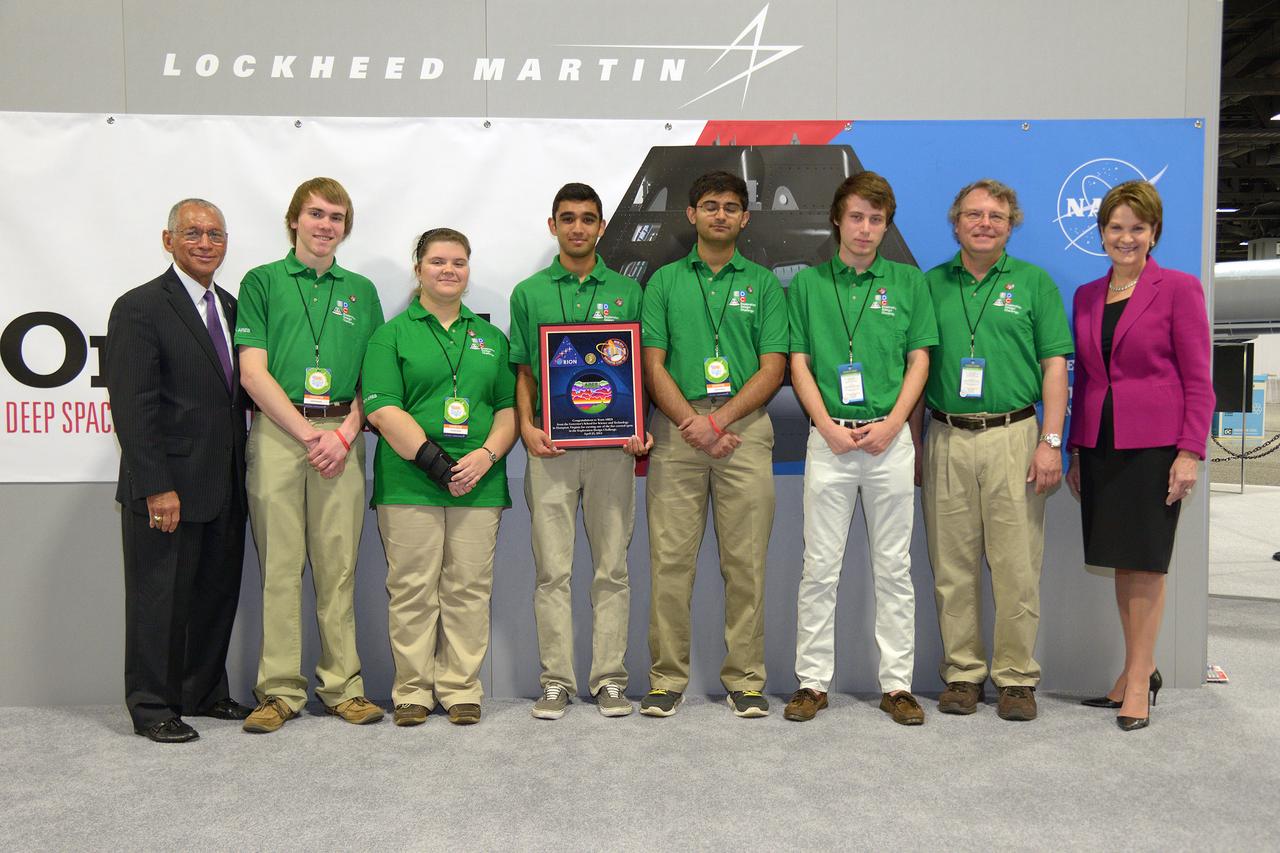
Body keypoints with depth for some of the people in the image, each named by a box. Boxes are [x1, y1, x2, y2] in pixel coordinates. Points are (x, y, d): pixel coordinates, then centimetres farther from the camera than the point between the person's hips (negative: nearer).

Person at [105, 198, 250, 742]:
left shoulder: (229, 307, 13)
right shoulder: (140, 308, -9)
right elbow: (132, 407, -15)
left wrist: (242, 473, 8)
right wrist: (156, 488, -19)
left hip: (224, 488, 7)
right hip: (166, 488, -7)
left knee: (217, 595, 15)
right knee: (160, 599, 5)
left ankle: (205, 693, 30)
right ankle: (153, 707, 20)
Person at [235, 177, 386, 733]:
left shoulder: (360, 290, 15)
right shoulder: (262, 282, 7)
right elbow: (253, 373, -2)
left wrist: (346, 433, -6)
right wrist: (308, 434, -9)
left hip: (343, 434, 2)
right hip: (277, 431, -2)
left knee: (338, 566, 4)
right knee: (279, 565, 1)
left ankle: (344, 686, 13)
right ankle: (279, 691, 11)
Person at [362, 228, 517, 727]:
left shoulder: (492, 338, 17)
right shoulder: (393, 335, 6)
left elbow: (510, 407, 11)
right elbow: (382, 409, -5)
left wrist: (486, 455, -7)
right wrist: (431, 458, -15)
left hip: (479, 480, 3)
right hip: (408, 481, -2)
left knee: (469, 588, 3)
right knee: (412, 588, 1)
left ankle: (461, 688, 14)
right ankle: (412, 690, 13)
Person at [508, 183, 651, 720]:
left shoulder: (627, 291, 9)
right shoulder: (529, 293, 9)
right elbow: (524, 373, 9)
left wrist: (642, 430, -6)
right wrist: (526, 426, -7)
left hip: (612, 444, 0)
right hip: (551, 446, 0)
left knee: (611, 568, 5)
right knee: (553, 569, 3)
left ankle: (609, 679, 14)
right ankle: (556, 681, 13)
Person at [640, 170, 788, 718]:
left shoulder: (763, 283, 9)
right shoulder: (665, 281, 10)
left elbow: (772, 369, 1)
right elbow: (652, 365, 2)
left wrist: (718, 420, -11)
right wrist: (692, 423, -11)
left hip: (745, 428, 0)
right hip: (676, 430, 0)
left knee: (746, 562, 3)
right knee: (670, 560, 1)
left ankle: (745, 679, 14)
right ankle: (667, 678, 13)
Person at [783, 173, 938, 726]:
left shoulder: (908, 282, 7)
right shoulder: (808, 283, 6)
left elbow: (919, 360, 5)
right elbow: (798, 363, 3)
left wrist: (890, 425, -9)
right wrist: (829, 428, -9)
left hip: (890, 439, 1)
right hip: (829, 439, 0)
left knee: (894, 567, 6)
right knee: (819, 567, 3)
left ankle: (897, 684, 16)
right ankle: (812, 681, 13)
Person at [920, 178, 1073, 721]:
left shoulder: (1034, 282, 7)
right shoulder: (931, 285, 11)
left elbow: (1054, 365, 3)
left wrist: (1051, 442, -6)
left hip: (1013, 437, -1)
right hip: (946, 439, 2)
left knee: (1017, 567, 0)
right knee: (952, 567, 5)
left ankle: (1016, 677, 13)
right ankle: (962, 673, 17)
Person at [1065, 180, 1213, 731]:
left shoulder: (1179, 289, -3)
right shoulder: (1086, 296, 12)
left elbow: (1198, 380, -5)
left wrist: (1191, 452, -13)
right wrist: (1076, 452, 12)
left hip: (1154, 446, -5)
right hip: (1100, 447, 5)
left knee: (1146, 562, 1)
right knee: (1120, 562, 10)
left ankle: (1139, 679, 11)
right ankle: (1137, 670, 23)